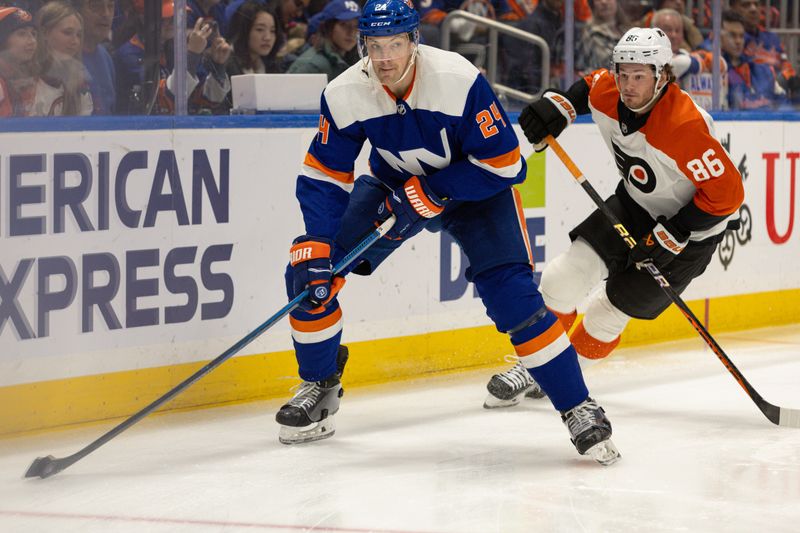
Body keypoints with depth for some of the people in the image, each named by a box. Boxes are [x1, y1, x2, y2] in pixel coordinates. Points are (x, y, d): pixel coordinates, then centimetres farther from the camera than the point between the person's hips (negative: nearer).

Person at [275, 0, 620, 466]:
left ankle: (578, 409, -8)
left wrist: (428, 195, -29)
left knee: (513, 297, -20)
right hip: (394, 185, 4)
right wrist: (315, 248, -24)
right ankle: (320, 388, 14)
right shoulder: (344, 95, -20)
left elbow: (502, 164, -26)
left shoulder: (460, 80, -32)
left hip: (476, 188, -4)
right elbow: (324, 179, -13)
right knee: (309, 274, -8)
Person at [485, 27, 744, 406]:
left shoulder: (686, 127, -35)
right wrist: (558, 106, -8)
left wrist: (668, 238, -25)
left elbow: (726, 192, -29)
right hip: (633, 203, 6)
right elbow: (589, 86, 12)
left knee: (609, 311, 0)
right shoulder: (608, 93, -14)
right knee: (564, 278, -5)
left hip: (691, 224, -6)